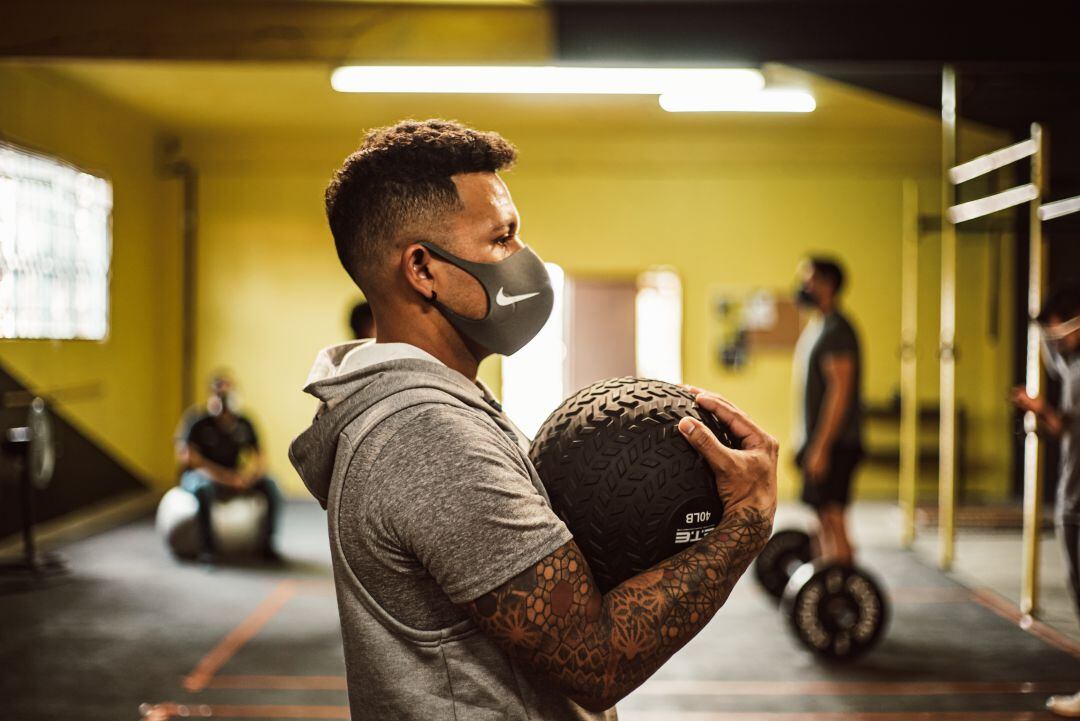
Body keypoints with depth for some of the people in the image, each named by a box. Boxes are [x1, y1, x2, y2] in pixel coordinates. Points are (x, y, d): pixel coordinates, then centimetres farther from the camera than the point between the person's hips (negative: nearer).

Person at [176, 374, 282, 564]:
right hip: (199, 475, -4)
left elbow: (259, 458, 0)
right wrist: (222, 474, -32)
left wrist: (249, 474, -26)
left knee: (270, 485, -18)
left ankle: (266, 544, -10)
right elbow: (185, 456, -23)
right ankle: (207, 547, -28)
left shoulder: (243, 425, -2)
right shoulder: (197, 420, -14)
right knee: (204, 488, -40)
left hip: (232, 477, 4)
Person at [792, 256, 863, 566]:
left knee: (832, 520, -10)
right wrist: (806, 443, 21)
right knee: (823, 524, 14)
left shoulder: (836, 331, -14)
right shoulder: (816, 327, 17)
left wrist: (820, 447, -23)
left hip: (833, 444, -10)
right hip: (818, 443, 10)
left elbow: (840, 392, -20)